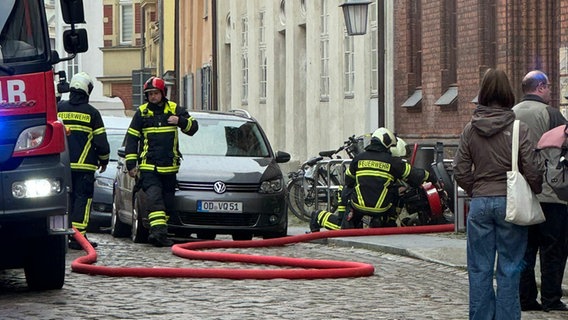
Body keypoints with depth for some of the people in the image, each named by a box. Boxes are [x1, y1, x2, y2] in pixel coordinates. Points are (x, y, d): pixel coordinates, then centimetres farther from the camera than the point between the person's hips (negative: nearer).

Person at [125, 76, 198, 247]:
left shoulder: (174, 109, 7)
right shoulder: (141, 113, 4)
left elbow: (193, 127, 5)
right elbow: (131, 138, 6)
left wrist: (180, 121, -18)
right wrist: (131, 165, 1)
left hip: (169, 167, 3)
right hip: (148, 167, -2)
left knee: (167, 201, 6)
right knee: (154, 198, -18)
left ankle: (160, 234, 15)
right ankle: (158, 230, -28)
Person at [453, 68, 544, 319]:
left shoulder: (470, 130, 1)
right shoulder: (519, 129, -8)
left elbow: (460, 171, 3)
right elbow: (533, 171, -9)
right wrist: (536, 193, 10)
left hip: (480, 203, 2)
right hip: (510, 203, -2)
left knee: (479, 268, 8)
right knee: (509, 268, 4)